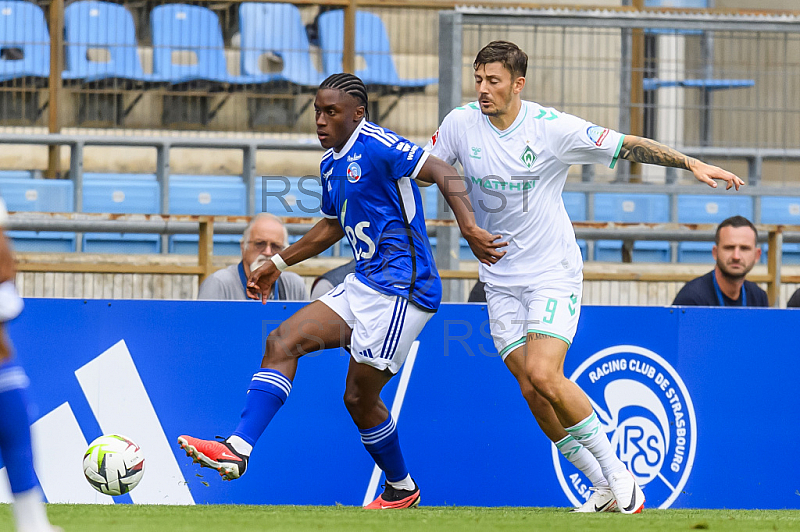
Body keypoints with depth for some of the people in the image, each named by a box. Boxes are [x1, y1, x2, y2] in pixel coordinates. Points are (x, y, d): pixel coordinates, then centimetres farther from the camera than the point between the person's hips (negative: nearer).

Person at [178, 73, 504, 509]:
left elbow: (444, 175, -21)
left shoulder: (376, 146, -13)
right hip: (363, 286, 9)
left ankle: (401, 489, 20)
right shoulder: (331, 163, 15)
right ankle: (237, 449, -11)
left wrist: (469, 229, -34)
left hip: (401, 289, -9)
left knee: (359, 396, -3)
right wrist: (278, 264, 35)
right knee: (282, 341, -4)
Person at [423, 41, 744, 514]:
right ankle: (604, 490, 8)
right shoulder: (461, 124, -4)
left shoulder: (551, 127, -13)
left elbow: (627, 146, -9)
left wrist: (692, 163, -15)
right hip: (501, 280, 4)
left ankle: (618, 474, -7)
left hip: (554, 272, -4)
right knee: (531, 389, -5)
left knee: (544, 375, -22)